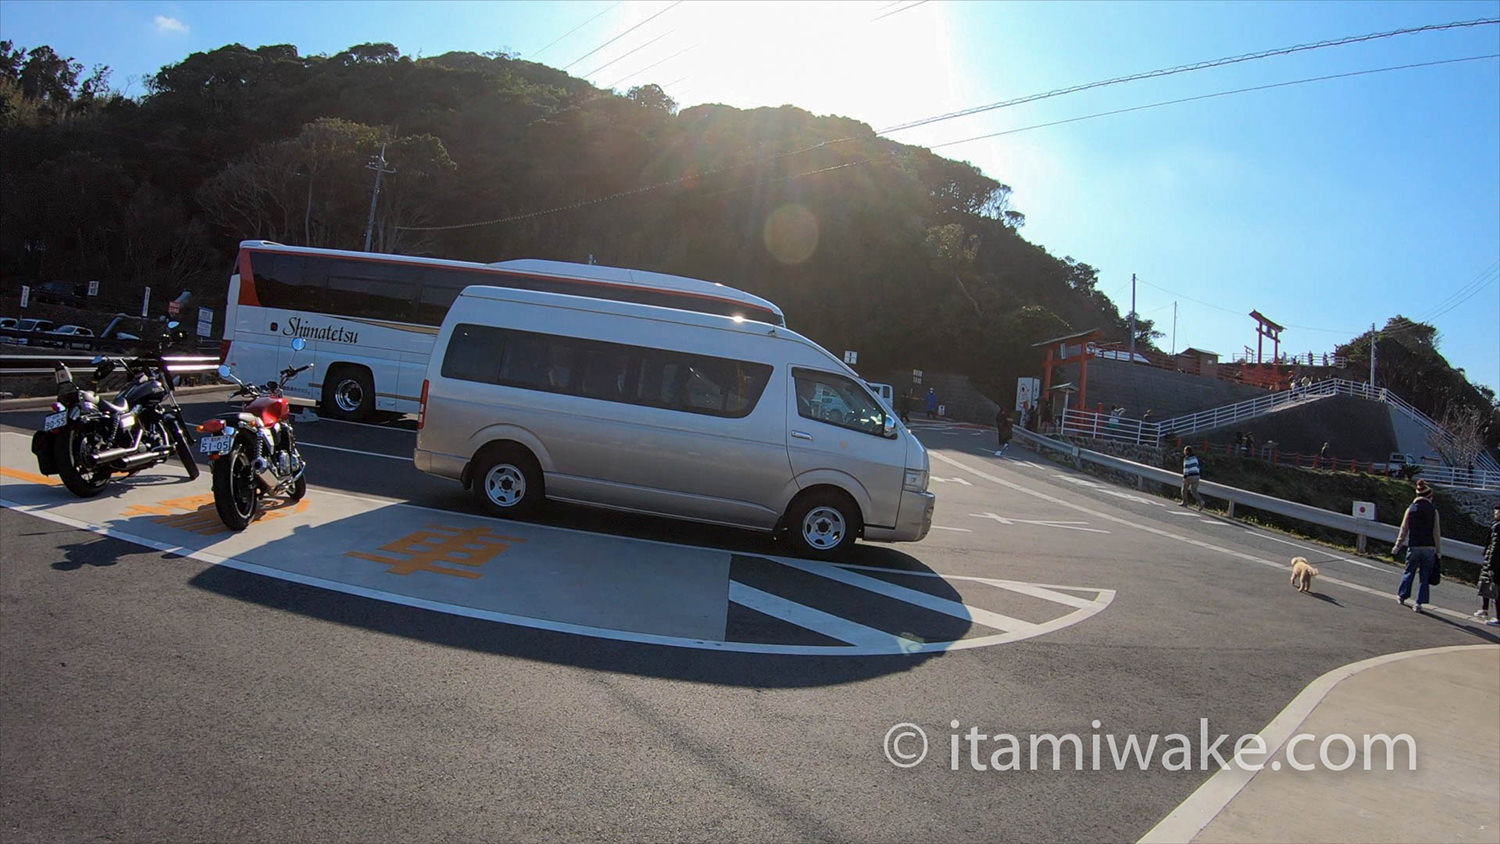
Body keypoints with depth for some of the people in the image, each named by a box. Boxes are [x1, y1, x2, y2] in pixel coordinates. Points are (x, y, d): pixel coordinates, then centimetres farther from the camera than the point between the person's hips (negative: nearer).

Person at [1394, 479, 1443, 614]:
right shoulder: (1433, 510, -3)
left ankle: (1401, 596, 25)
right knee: (1424, 576, 5)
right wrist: (1439, 553, 4)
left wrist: (1397, 547, 8)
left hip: (1414, 547, 1)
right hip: (1429, 548, -1)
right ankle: (1419, 604, 5)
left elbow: (1404, 531, 2)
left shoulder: (1411, 509, -1)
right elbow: (1437, 533, -2)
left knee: (1409, 572, 17)